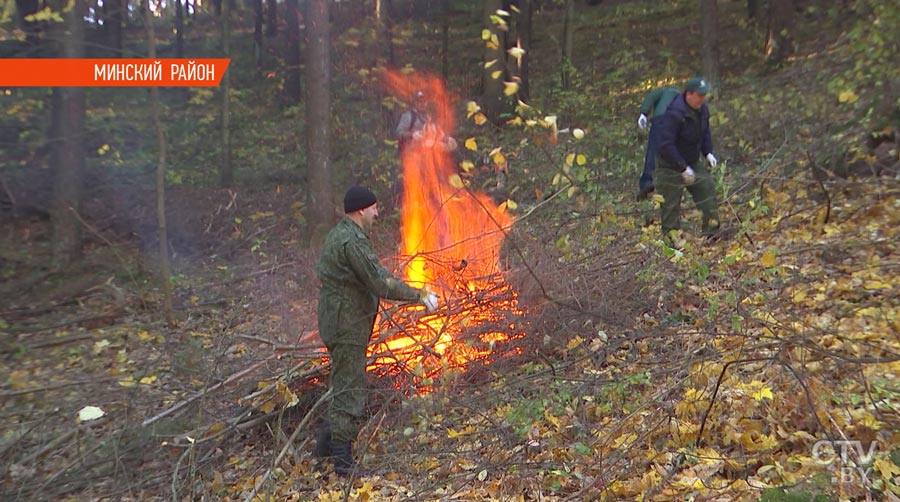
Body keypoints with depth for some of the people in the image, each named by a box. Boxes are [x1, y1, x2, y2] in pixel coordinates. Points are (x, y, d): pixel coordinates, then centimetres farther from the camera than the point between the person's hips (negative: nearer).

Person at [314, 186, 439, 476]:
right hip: (347, 325, -11)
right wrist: (419, 295, -16)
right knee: (350, 391, -3)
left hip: (338, 321, 11)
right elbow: (380, 283, -25)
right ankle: (343, 461, 6)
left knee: (344, 387, 21)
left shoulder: (339, 234, 13)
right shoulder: (353, 241, -21)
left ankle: (326, 444, 32)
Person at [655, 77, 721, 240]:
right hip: (671, 167, -8)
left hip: (693, 163, 8)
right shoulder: (674, 114, -27)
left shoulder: (702, 109, 0)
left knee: (707, 188, 2)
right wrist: (682, 168, -28)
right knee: (671, 205, -1)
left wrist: (708, 152, 3)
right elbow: (666, 145, -30)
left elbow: (705, 132, 18)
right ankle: (670, 238, 9)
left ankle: (712, 232, 9)